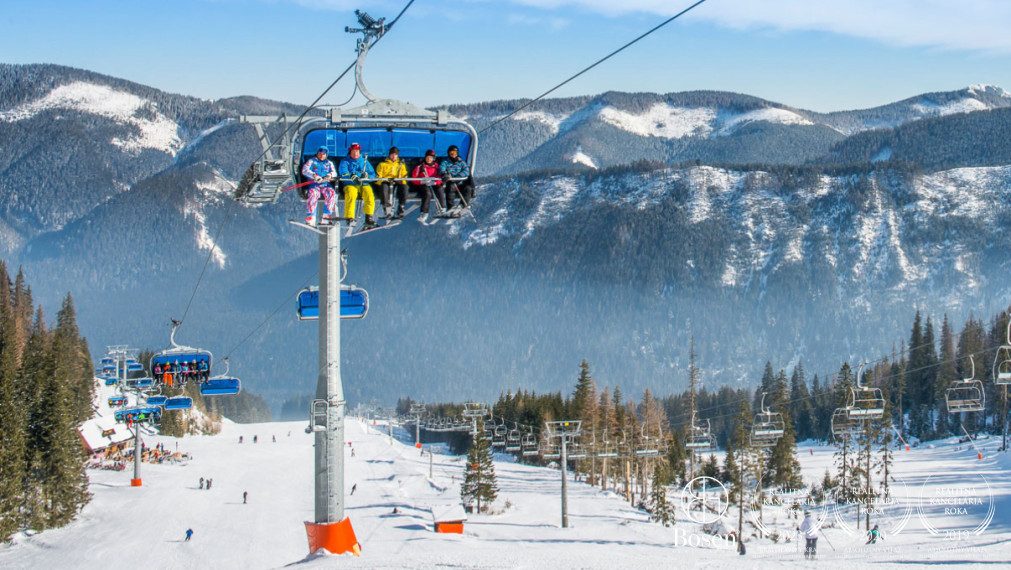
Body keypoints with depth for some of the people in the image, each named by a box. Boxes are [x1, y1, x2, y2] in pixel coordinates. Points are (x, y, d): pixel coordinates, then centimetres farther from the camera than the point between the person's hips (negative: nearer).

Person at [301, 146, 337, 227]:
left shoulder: (329, 163, 23)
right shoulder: (311, 161, 16)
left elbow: (334, 173, 10)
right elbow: (305, 170, -2)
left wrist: (330, 175, -17)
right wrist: (314, 176, -22)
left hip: (326, 185, 2)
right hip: (314, 185, -2)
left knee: (331, 193, -30)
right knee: (313, 194, -34)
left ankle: (327, 214, -30)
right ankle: (310, 217, -39)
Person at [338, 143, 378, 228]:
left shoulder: (364, 161, 22)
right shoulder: (345, 161, 14)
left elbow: (372, 174, 13)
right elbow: (343, 172, -7)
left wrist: (367, 175, -11)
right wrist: (351, 176, -28)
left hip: (364, 185, 2)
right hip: (350, 185, -2)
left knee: (369, 195, -29)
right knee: (351, 195, -35)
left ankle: (368, 218, -27)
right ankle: (349, 218, -34)